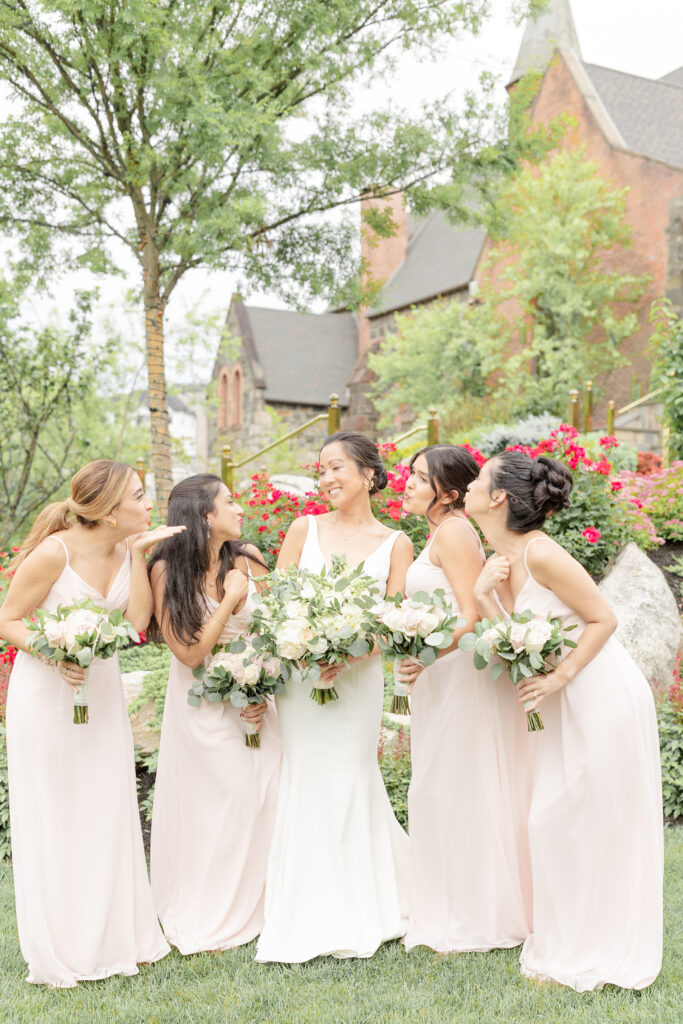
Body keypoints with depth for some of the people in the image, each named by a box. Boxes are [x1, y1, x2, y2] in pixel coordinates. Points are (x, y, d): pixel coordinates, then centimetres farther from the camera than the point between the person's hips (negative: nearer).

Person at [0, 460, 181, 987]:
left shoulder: (127, 548, -2)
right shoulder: (54, 553, -21)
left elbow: (138, 619, -13)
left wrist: (138, 553, -16)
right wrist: (55, 656, -28)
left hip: (102, 692, 6)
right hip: (47, 693, -6)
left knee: (107, 813, 12)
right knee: (53, 819, 5)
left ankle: (115, 935, 28)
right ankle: (60, 951, 21)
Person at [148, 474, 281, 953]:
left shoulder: (247, 557, -3)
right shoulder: (167, 569, -13)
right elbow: (190, 653, -17)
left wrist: (265, 692, -7)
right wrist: (231, 598, -21)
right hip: (203, 703, -3)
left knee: (262, 795, 4)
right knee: (215, 801, 1)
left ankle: (252, 908, 23)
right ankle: (211, 918, 22)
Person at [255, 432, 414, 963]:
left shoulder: (395, 544, 4)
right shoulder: (305, 529, 6)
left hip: (359, 676, -1)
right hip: (299, 673, 1)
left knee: (352, 779, 3)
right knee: (307, 781, 2)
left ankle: (358, 914, 22)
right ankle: (310, 915, 18)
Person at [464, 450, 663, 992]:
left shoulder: (541, 553, -21)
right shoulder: (501, 558, 5)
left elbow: (603, 619, -18)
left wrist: (560, 676, -22)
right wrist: (483, 594, -12)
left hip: (604, 697, -9)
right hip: (567, 705, 9)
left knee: (592, 824, 2)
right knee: (555, 821, 14)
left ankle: (592, 954, 18)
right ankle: (567, 947, 29)